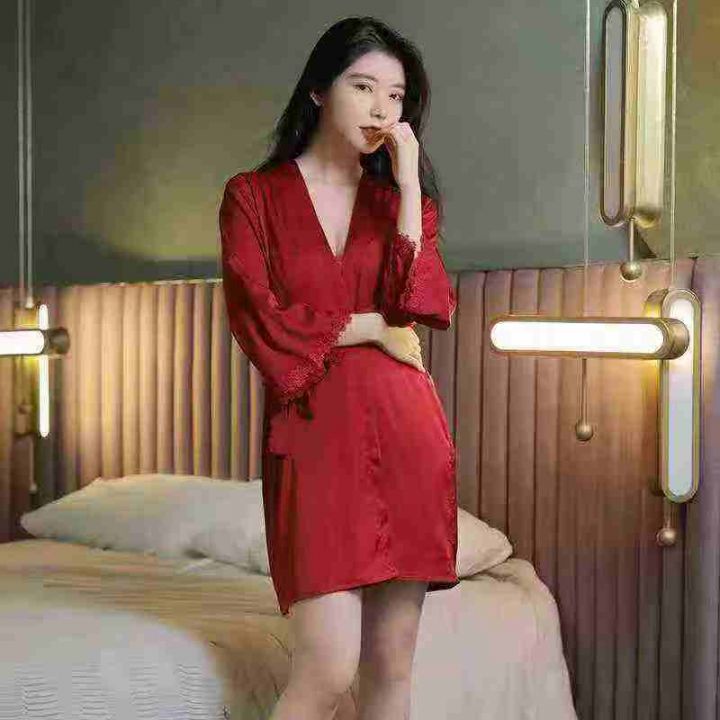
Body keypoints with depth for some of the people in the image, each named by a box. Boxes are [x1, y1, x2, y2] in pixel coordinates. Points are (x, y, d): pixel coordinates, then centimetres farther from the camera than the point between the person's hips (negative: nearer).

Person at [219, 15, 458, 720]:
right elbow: (258, 322, -6)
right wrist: (370, 327, -2)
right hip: (313, 432, -3)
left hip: (406, 431, 4)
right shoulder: (254, 194, 5)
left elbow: (415, 308, -4)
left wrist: (408, 186, -6)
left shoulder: (401, 197, 13)